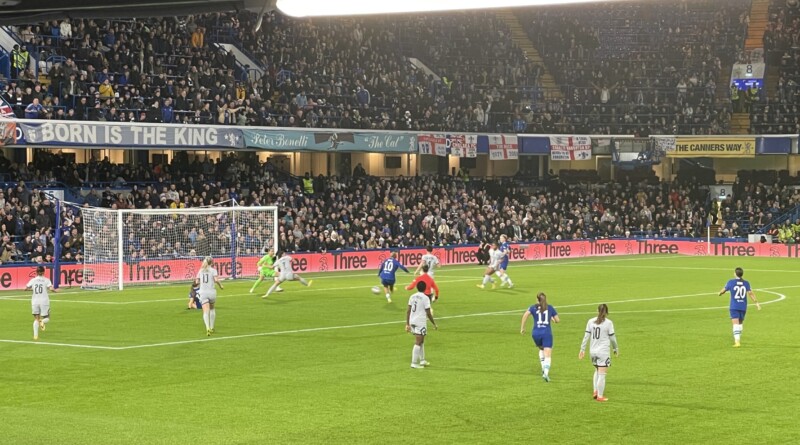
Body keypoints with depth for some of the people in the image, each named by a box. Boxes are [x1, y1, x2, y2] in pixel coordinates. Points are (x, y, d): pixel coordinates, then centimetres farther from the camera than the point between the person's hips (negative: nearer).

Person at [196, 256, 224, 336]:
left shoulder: (201, 271, 11)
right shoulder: (213, 270, 1)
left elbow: (197, 282, 10)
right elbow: (216, 279, -14)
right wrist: (220, 285, 3)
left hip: (203, 292, 1)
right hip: (211, 292, -1)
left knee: (206, 312, -8)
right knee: (212, 309, 23)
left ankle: (208, 328, -28)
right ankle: (212, 327, 25)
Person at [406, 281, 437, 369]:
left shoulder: (412, 296, 8)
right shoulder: (425, 298, -10)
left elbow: (408, 311, 7)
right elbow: (428, 313, -10)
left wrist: (407, 324, 11)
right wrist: (434, 324, 0)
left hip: (412, 322, 6)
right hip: (421, 322, -6)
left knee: (421, 341, 20)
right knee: (418, 343, -2)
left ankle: (422, 360, 26)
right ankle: (414, 363, -4)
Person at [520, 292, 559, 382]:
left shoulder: (533, 307, 8)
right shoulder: (550, 308, 9)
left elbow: (525, 314, -8)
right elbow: (557, 320, 10)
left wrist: (522, 327, -2)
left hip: (536, 333, 2)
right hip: (547, 333, -2)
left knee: (541, 349, 30)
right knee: (548, 355, -5)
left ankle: (543, 368, 20)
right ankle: (546, 373, -25)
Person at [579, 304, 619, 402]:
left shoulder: (591, 321, 3)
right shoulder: (608, 323, -7)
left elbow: (586, 336, 4)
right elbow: (612, 338, -1)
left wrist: (582, 349, 11)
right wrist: (616, 349, 14)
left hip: (593, 351, 5)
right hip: (603, 352, -5)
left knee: (597, 371, 24)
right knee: (602, 374, 0)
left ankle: (595, 391, 19)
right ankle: (600, 396, 3)